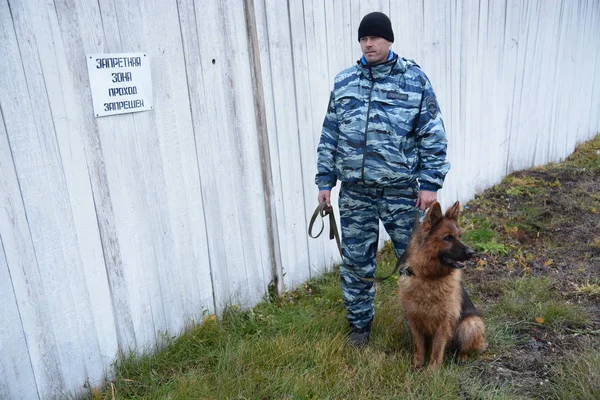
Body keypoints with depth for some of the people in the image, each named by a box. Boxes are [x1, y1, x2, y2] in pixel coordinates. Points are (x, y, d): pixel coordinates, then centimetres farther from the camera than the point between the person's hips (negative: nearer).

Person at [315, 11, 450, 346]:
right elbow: (330, 134, 10)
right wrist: (325, 180, 6)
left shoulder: (415, 79, -1)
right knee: (356, 261, 11)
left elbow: (433, 135, -2)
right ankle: (360, 323, 32)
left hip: (401, 189, -2)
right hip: (355, 191, 3)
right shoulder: (344, 81, 7)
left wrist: (430, 183, -7)